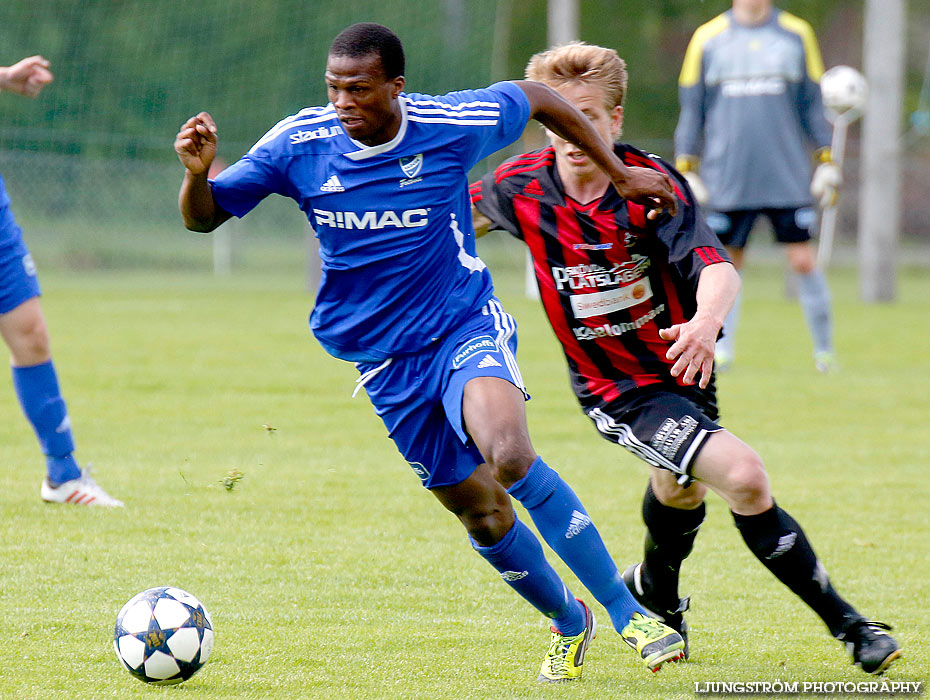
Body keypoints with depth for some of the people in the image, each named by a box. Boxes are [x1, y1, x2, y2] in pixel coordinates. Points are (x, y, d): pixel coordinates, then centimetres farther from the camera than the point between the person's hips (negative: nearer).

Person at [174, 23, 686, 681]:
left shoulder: (452, 124, -14)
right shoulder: (299, 143, -11)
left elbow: (536, 98, 5)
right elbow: (204, 216, -6)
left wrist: (620, 173, 10)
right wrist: (198, 172, -29)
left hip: (465, 325, -3)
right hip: (385, 361, 3)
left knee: (509, 455, -30)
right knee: (480, 511, 5)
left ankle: (625, 611, -19)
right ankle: (568, 622, 32)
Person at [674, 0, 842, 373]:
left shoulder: (797, 34, 8)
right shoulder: (707, 38, 6)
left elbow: (811, 105, 13)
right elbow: (692, 110, 10)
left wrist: (826, 162, 8)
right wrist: (684, 169, 4)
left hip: (788, 180, 0)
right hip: (728, 183, 0)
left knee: (803, 261, -2)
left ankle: (824, 348, 9)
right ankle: (721, 350, 9)